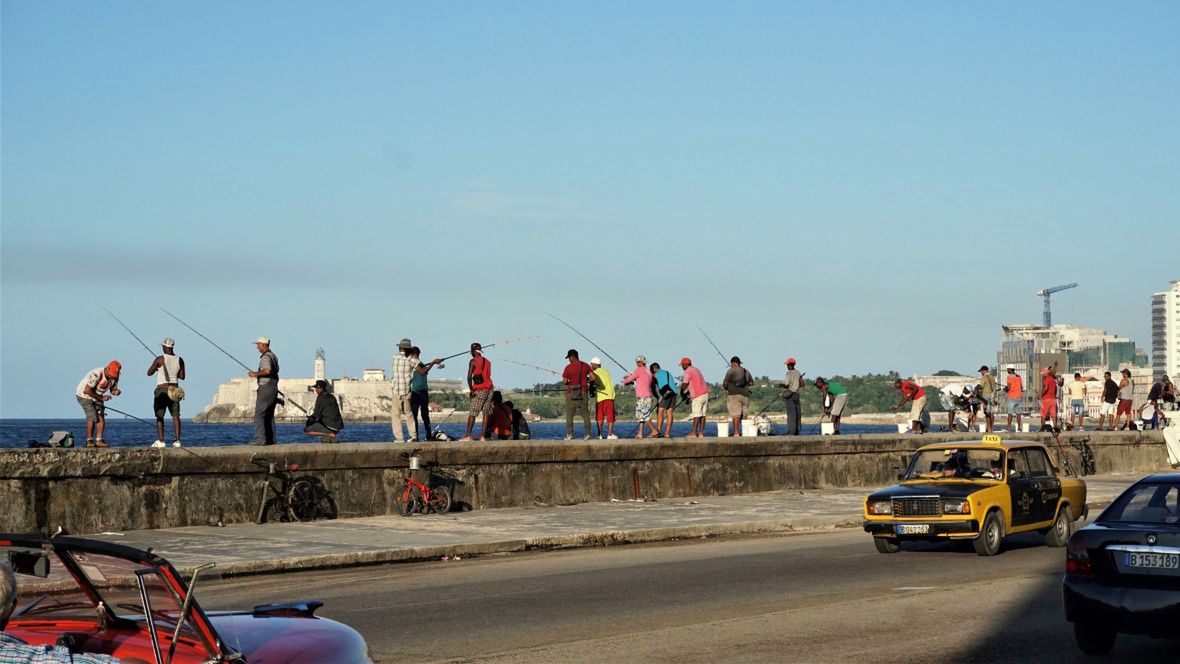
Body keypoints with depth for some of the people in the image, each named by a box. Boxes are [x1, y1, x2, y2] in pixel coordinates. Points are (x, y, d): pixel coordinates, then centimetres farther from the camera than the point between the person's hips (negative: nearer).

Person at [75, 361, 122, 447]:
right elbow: (86, 391, -30)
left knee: (101, 417, -7)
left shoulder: (115, 377, -13)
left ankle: (99, 441, -6)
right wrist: (101, 398, -26)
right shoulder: (96, 375, -34)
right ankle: (89, 441, -9)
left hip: (97, 396, 7)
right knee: (92, 417, -17)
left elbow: (112, 390, 2)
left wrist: (116, 392, -23)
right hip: (84, 395, -7)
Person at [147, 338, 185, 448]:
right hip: (174, 390, 4)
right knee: (175, 415, 4)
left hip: (161, 390, -4)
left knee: (159, 416, 0)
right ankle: (177, 440, -2)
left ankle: (160, 440, -7)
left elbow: (149, 373, -2)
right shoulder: (180, 360, 1)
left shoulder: (160, 359, -11)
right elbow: (182, 376, 7)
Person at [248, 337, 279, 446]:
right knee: (270, 415, 12)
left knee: (259, 414, -10)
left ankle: (260, 439, -17)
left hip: (265, 388, -9)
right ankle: (271, 439, 11)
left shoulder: (265, 357, -13)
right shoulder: (274, 356, 16)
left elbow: (267, 370, -29)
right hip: (274, 388, 10)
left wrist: (255, 374, -17)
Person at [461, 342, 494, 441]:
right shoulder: (487, 361, 16)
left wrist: (471, 389, -9)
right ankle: (483, 436, 0)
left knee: (472, 413, -3)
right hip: (489, 389, 6)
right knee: (486, 413, 4)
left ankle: (468, 435, -8)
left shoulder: (473, 361, -5)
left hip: (479, 390, -6)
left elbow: (469, 376, -15)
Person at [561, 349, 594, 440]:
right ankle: (586, 434, -2)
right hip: (583, 393, 2)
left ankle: (569, 434, -1)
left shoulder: (568, 367, -6)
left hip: (571, 393, -2)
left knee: (569, 414, 5)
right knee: (585, 414, 6)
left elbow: (564, 381, -5)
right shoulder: (585, 366, 2)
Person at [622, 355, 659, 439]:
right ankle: (640, 434, 8)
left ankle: (655, 431, -11)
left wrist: (625, 381, 18)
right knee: (640, 416, 10)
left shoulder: (639, 370, -10)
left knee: (644, 416, -8)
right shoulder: (648, 371, 15)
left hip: (642, 397, -9)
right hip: (647, 397, 9)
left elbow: (629, 379, -3)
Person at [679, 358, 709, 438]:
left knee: (696, 414, -8)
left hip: (698, 395, -8)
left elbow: (684, 384, -12)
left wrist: (681, 391, 8)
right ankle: (701, 433, 5)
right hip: (705, 393, 8)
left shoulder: (688, 371, -6)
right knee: (702, 414, 6)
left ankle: (694, 433, -9)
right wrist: (688, 394, 26)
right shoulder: (696, 369, 21)